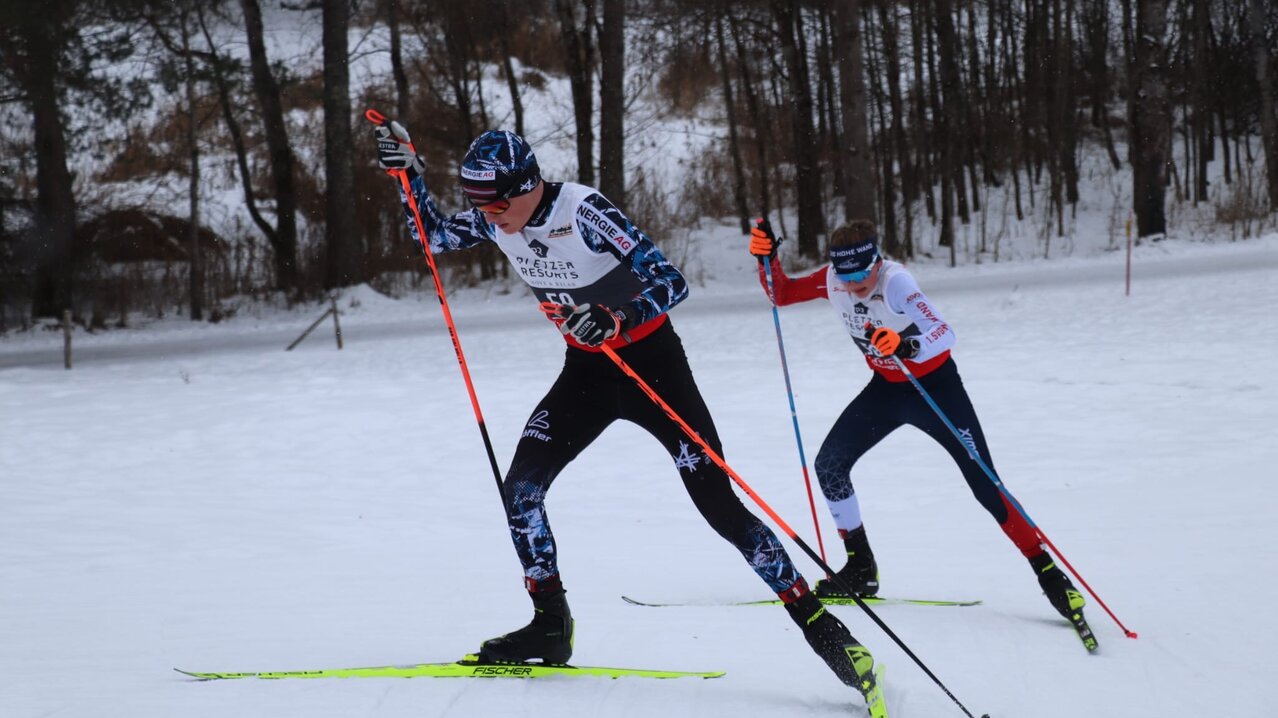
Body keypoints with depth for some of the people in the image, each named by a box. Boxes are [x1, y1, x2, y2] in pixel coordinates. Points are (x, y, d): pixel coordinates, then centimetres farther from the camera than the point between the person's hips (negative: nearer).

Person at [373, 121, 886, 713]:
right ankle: (550, 626, 8)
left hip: (650, 360, -6)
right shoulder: (495, 220, -7)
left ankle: (818, 625, -3)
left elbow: (671, 283, -28)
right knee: (520, 487, -5)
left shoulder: (584, 212, -27)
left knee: (717, 503, -10)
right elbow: (434, 236, 11)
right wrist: (407, 169, -3)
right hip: (586, 369, 7)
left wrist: (616, 318, -44)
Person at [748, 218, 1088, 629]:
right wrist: (767, 258, -17)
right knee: (829, 464, -1)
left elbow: (945, 334, -43)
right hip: (887, 387, 6)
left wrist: (907, 345, -61)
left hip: (936, 386, -6)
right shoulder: (832, 280, -13)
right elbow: (781, 294, 1)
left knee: (985, 486, -11)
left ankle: (1050, 576, -2)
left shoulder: (894, 282, -31)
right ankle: (860, 569, 13)